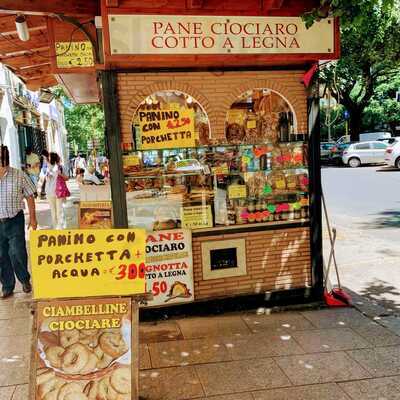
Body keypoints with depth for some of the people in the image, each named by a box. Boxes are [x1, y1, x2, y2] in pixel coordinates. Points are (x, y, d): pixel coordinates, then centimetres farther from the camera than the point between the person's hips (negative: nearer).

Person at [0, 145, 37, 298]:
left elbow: (29, 196, 2)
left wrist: (32, 218, 2)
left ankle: (25, 280, 25)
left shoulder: (19, 175, -5)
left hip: (15, 221, -2)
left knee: (17, 253, -1)